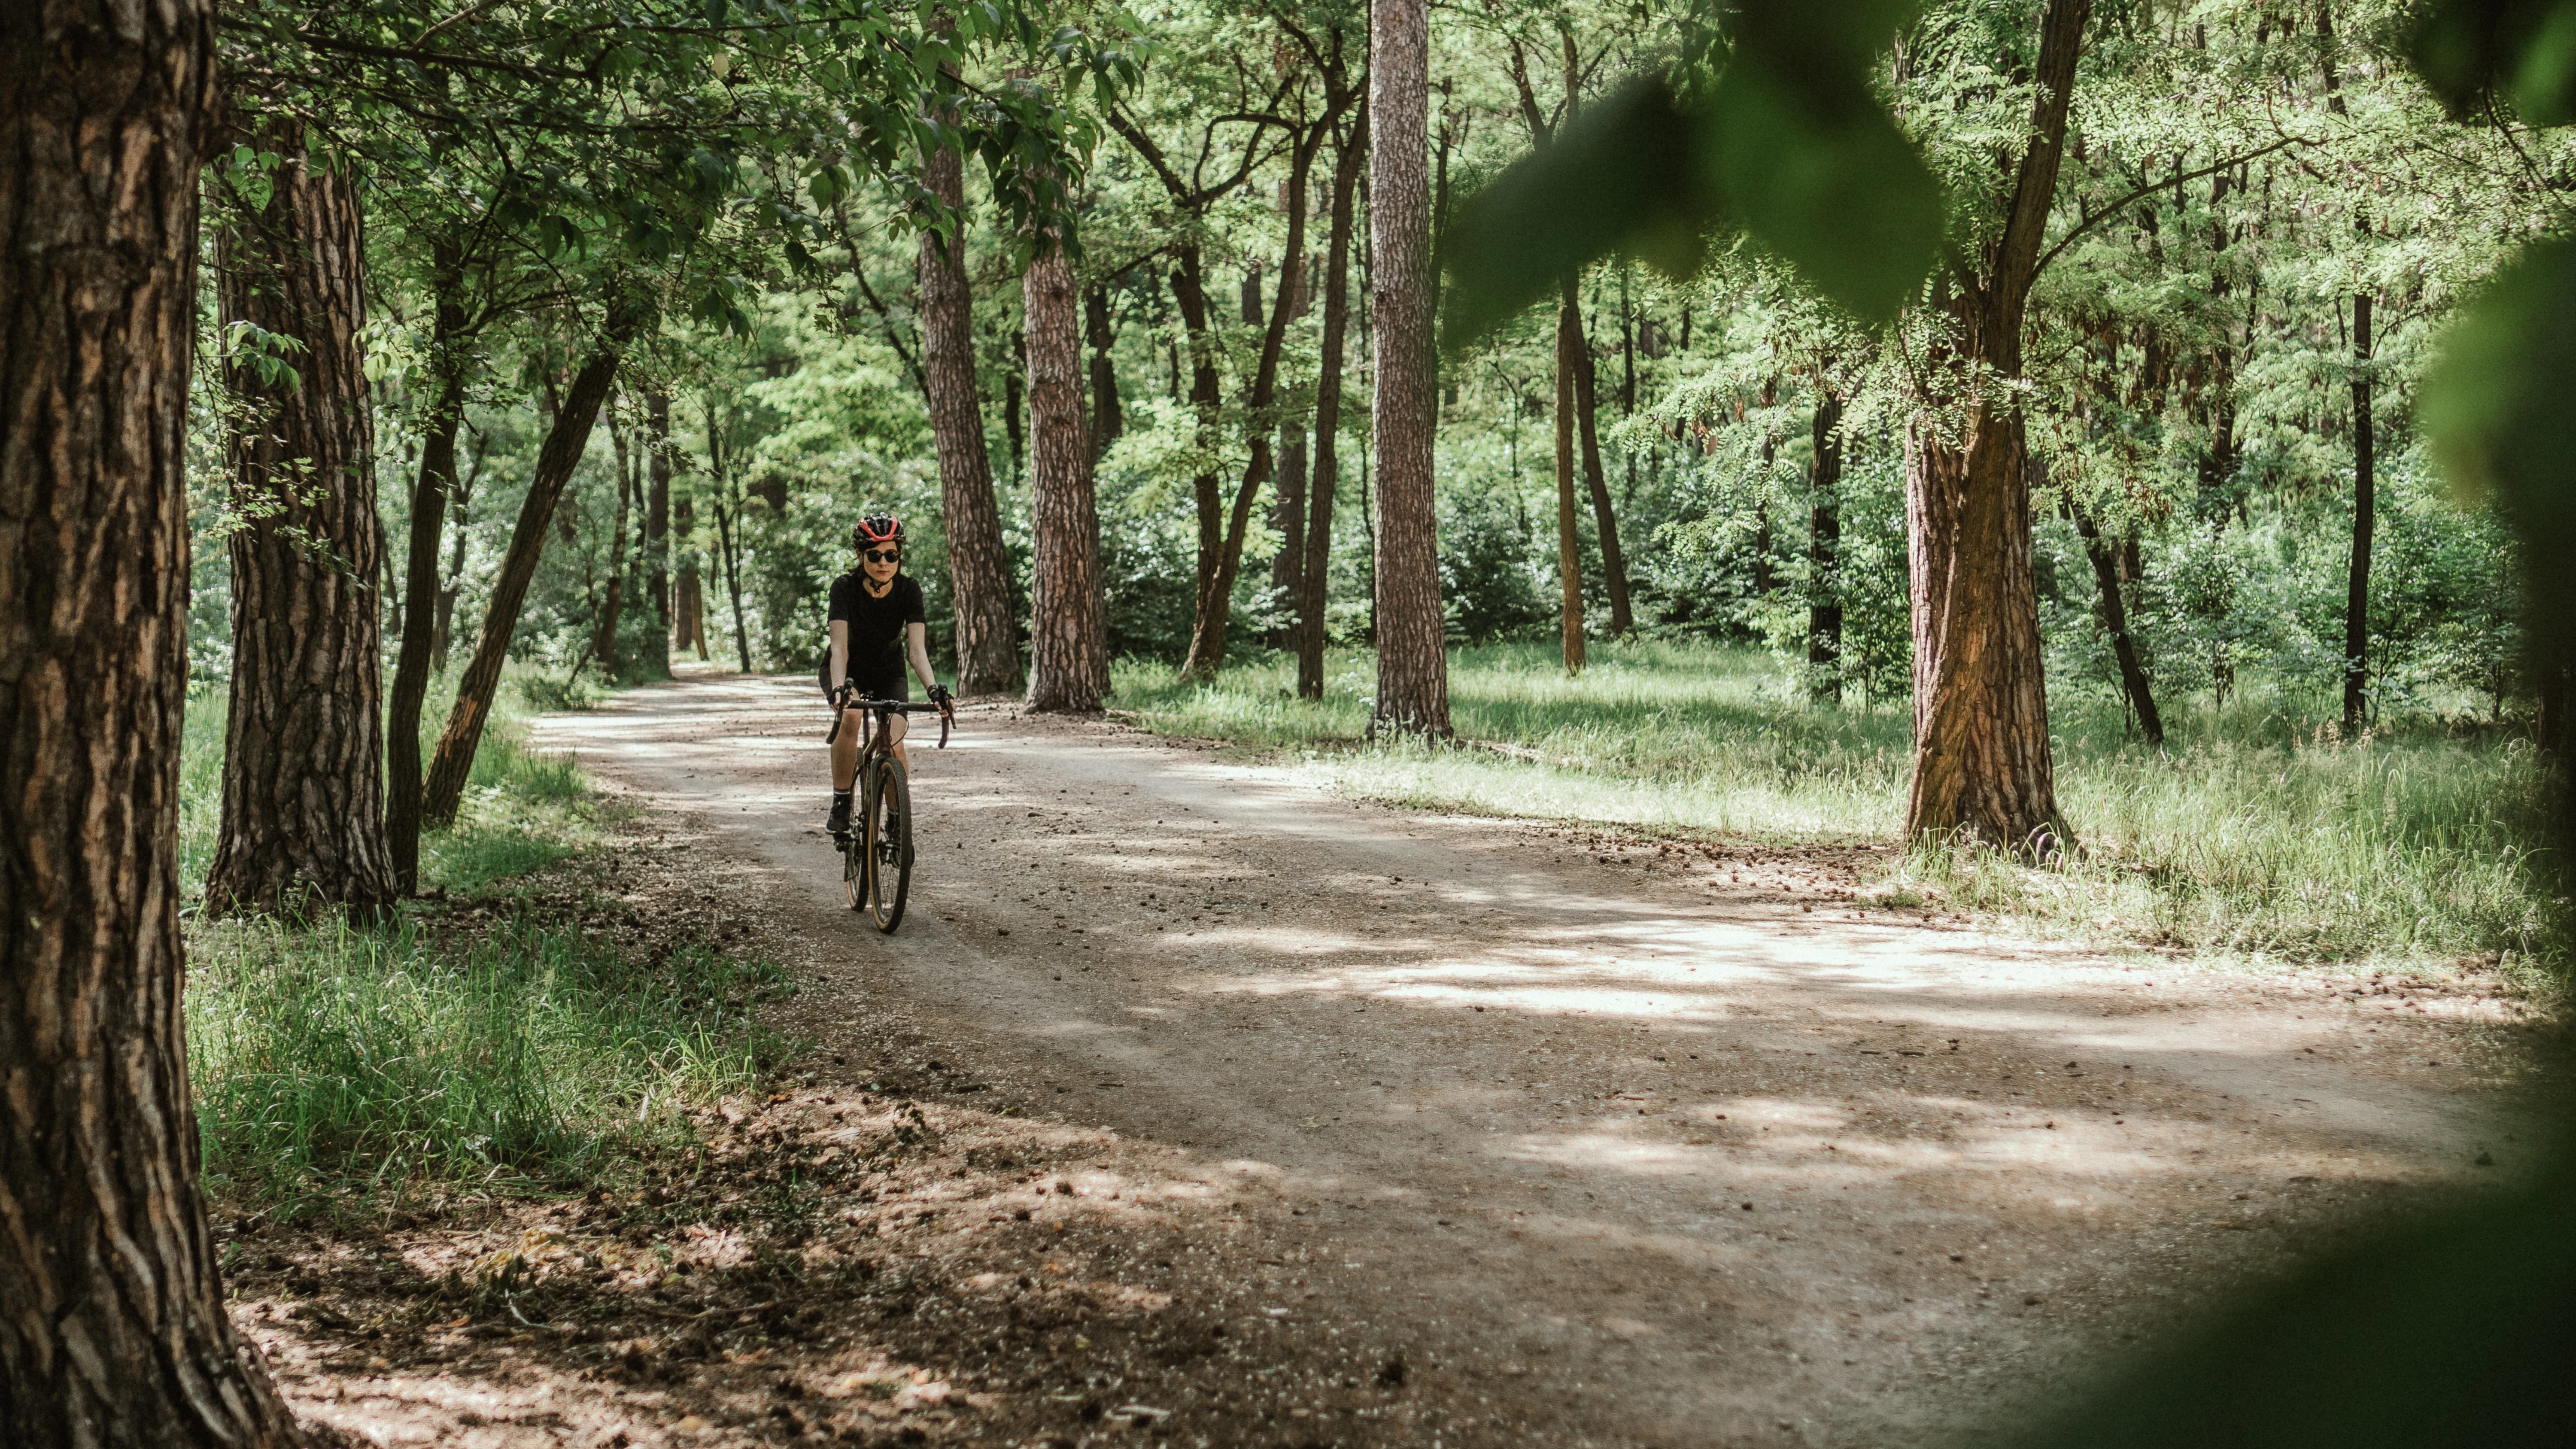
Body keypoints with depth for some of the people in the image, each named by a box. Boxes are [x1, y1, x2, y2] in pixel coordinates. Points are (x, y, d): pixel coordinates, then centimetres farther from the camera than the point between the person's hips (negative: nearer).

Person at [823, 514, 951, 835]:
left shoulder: (908, 590, -21)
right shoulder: (845, 588, -26)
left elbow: (917, 648, -29)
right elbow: (840, 646, -34)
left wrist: (933, 687, -46)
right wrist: (839, 687, -52)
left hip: (889, 674, 1)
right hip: (848, 672, -1)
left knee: (895, 745, -19)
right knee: (851, 716, -33)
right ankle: (841, 805, -20)